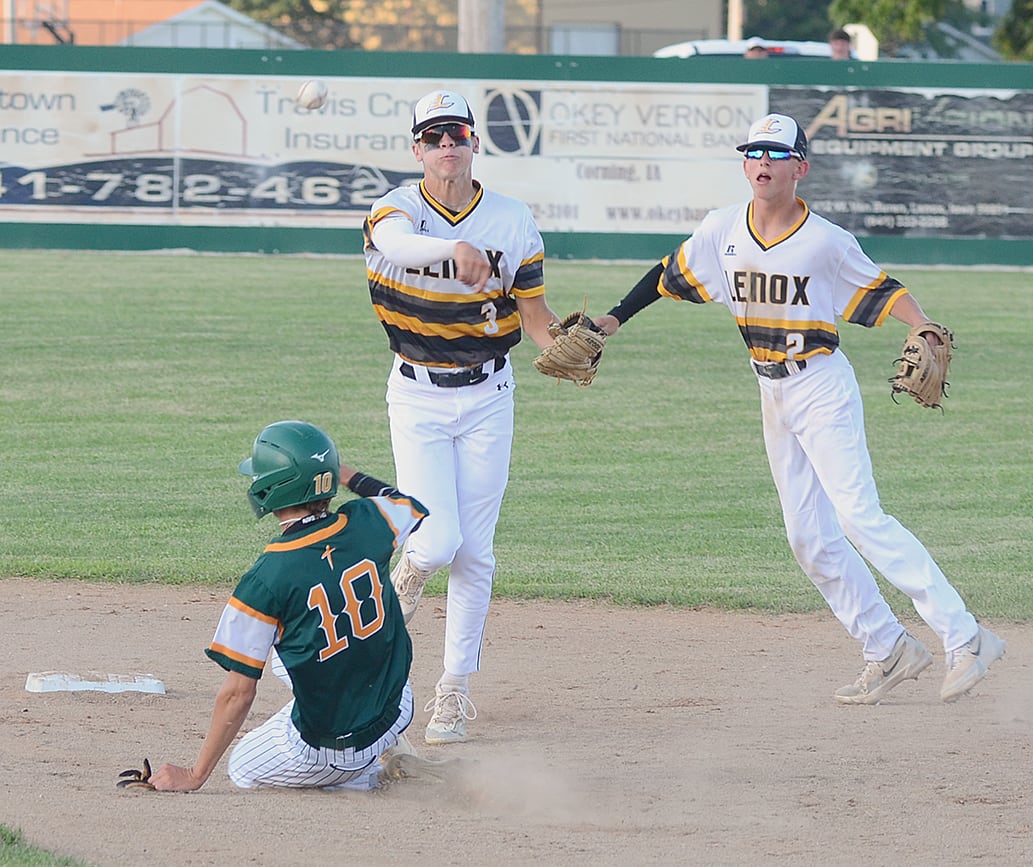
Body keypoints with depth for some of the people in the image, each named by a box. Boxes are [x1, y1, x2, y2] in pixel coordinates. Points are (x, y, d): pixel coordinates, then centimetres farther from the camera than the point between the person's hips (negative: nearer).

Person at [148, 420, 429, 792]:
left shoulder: (266, 579, -22)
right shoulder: (367, 524, -10)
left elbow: (238, 693, -17)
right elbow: (416, 509, 17)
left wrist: (195, 776, -7)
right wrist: (349, 476, 25)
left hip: (327, 750, -6)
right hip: (397, 711, 6)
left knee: (243, 768, 25)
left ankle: (373, 776, 4)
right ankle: (392, 751, 20)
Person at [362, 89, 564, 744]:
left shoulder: (513, 220, -1)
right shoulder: (397, 210, -10)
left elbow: (535, 313, 4)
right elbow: (398, 245, -36)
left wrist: (567, 348, -19)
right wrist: (455, 248, -57)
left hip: (487, 397, 2)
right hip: (417, 397, -2)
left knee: (474, 553, 2)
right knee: (436, 543, -12)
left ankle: (455, 689, 13)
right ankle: (402, 584, 25)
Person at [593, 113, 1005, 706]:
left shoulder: (826, 241, -12)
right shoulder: (722, 231, 2)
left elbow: (879, 288, -1)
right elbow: (671, 276, 16)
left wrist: (925, 329, -17)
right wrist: (615, 318, 11)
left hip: (822, 385, -7)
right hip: (774, 395, 7)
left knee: (859, 516, -19)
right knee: (809, 538, 4)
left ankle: (964, 638, -20)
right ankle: (889, 651, 13)